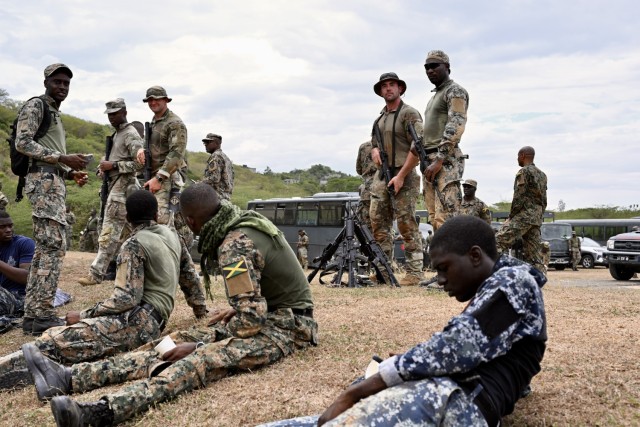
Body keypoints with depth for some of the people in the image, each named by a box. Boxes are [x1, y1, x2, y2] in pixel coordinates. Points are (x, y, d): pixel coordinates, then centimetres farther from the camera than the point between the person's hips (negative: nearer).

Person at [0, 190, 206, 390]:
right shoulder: (171, 234, 17)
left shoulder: (134, 245, -7)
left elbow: (127, 298, -16)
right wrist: (198, 305, 42)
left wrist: (84, 315, -8)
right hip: (154, 320, 10)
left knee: (59, 340, -27)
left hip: (140, 319, -10)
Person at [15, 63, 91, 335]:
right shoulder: (35, 106, -3)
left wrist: (71, 173, 11)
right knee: (53, 246, -15)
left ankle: (32, 314, 12)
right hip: (44, 181, -10)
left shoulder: (55, 113, 25)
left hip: (53, 182, 10)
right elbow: (23, 142, -15)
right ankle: (43, 315, -16)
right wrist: (63, 158, -19)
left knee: (45, 249, 9)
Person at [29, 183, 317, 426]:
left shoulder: (235, 247, -22)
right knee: (176, 341, -4)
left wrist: (199, 345, -19)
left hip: (285, 328, -9)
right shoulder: (247, 220, 6)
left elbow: (251, 321, -26)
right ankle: (70, 378, -12)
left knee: (206, 358, -33)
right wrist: (237, 310, 26)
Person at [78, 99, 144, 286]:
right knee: (127, 231, 12)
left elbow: (140, 163, -18)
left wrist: (113, 165, -18)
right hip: (116, 185, 10)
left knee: (109, 233, -11)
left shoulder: (131, 134, -10)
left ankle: (96, 274, -12)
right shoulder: (117, 134, 20)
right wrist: (104, 166, 7)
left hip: (123, 187, -10)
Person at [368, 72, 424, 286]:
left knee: (407, 225, -8)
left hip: (403, 175, -7)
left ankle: (414, 272, -4)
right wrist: (374, 150, 2)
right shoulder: (379, 117, 17)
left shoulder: (409, 113, -6)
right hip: (381, 175, 8)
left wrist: (401, 176, -17)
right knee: (378, 223, 6)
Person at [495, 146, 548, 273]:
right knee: (533, 254, 7)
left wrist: (511, 216, -6)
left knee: (498, 242, -15)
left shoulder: (524, 172, -6)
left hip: (523, 215, -9)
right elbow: (544, 200, 21)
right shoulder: (542, 175, 21)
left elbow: (519, 197, -13)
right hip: (537, 219, 9)